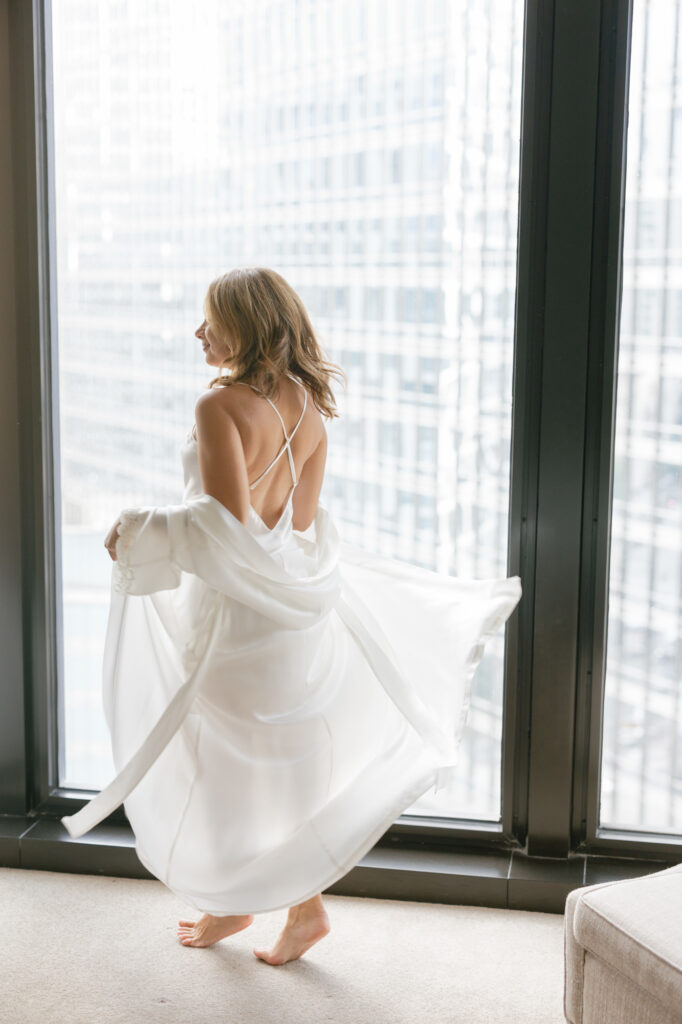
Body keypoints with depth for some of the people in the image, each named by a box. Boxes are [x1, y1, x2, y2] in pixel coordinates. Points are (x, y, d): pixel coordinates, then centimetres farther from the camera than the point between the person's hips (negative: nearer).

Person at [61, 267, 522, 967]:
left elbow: (226, 523, -25)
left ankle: (231, 902, 29)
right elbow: (302, 518, 9)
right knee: (291, 754, 16)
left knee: (223, 755, 12)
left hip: (237, 603, -7)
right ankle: (306, 904, 25)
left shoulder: (221, 404, -20)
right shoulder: (307, 404, 3)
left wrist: (137, 532, -14)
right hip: (295, 595, 7)